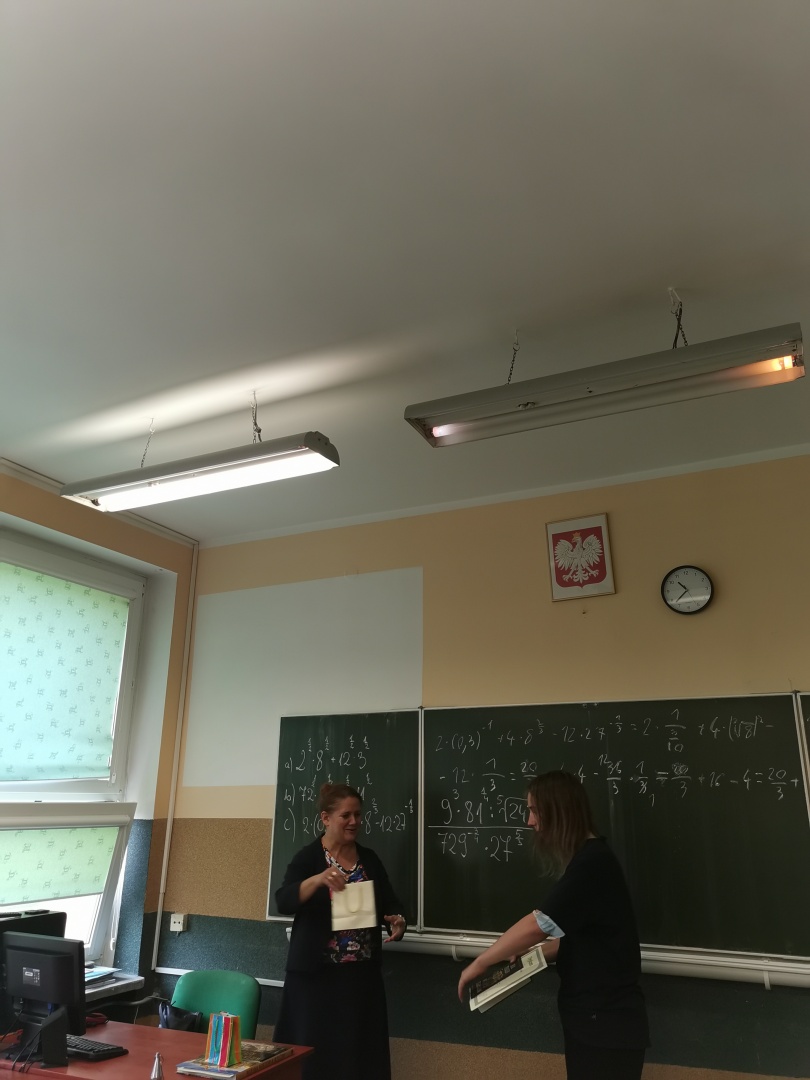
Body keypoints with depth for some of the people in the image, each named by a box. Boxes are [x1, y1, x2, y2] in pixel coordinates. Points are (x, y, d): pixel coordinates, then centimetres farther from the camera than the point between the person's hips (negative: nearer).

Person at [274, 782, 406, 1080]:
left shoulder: (369, 859, 6)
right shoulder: (307, 858, -8)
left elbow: (389, 903, 10)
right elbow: (284, 902, -20)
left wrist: (397, 920, -13)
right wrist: (318, 880, -38)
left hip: (363, 974, 4)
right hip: (315, 974, -4)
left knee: (360, 1055, 9)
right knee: (313, 1055, 4)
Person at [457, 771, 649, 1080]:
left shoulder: (594, 862, -22)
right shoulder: (585, 860, 10)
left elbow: (539, 924, -25)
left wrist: (479, 964, -16)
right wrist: (530, 954, 6)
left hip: (608, 1022, -9)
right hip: (588, 1016, 9)